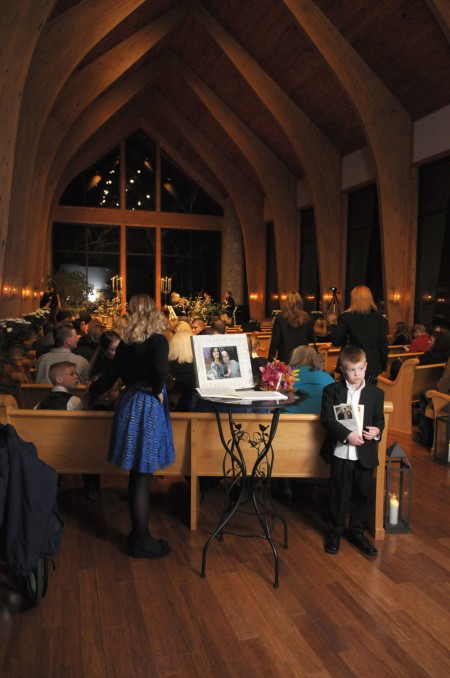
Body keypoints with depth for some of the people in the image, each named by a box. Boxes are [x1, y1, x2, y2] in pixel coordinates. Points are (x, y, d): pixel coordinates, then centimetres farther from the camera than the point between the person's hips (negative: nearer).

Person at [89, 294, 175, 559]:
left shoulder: (126, 342, 8)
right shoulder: (158, 340, -10)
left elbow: (112, 375, 17)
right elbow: (161, 369, -29)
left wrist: (93, 388, 36)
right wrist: (158, 391, -9)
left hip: (129, 402, 6)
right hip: (149, 407, -6)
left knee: (138, 474, 15)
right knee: (143, 475, 1)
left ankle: (139, 532, 26)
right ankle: (141, 540, 12)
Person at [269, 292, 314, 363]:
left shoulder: (280, 318, -7)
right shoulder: (306, 318, 0)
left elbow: (275, 341, -6)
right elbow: (311, 339, 9)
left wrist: (270, 359, -1)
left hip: (285, 358, -2)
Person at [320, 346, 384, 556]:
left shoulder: (376, 393, 4)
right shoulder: (331, 390, -4)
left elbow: (379, 420, 9)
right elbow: (327, 419, -11)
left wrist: (377, 430, -14)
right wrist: (347, 434, -23)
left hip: (365, 454, 3)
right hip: (341, 453, -2)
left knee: (362, 495, 13)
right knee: (339, 495, 8)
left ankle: (357, 532, 33)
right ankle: (334, 533, 27)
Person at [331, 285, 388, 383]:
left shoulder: (346, 317, -7)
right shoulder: (378, 317, 1)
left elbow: (336, 341, -4)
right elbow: (383, 343, 4)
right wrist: (383, 365, 14)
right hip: (373, 365, 3)